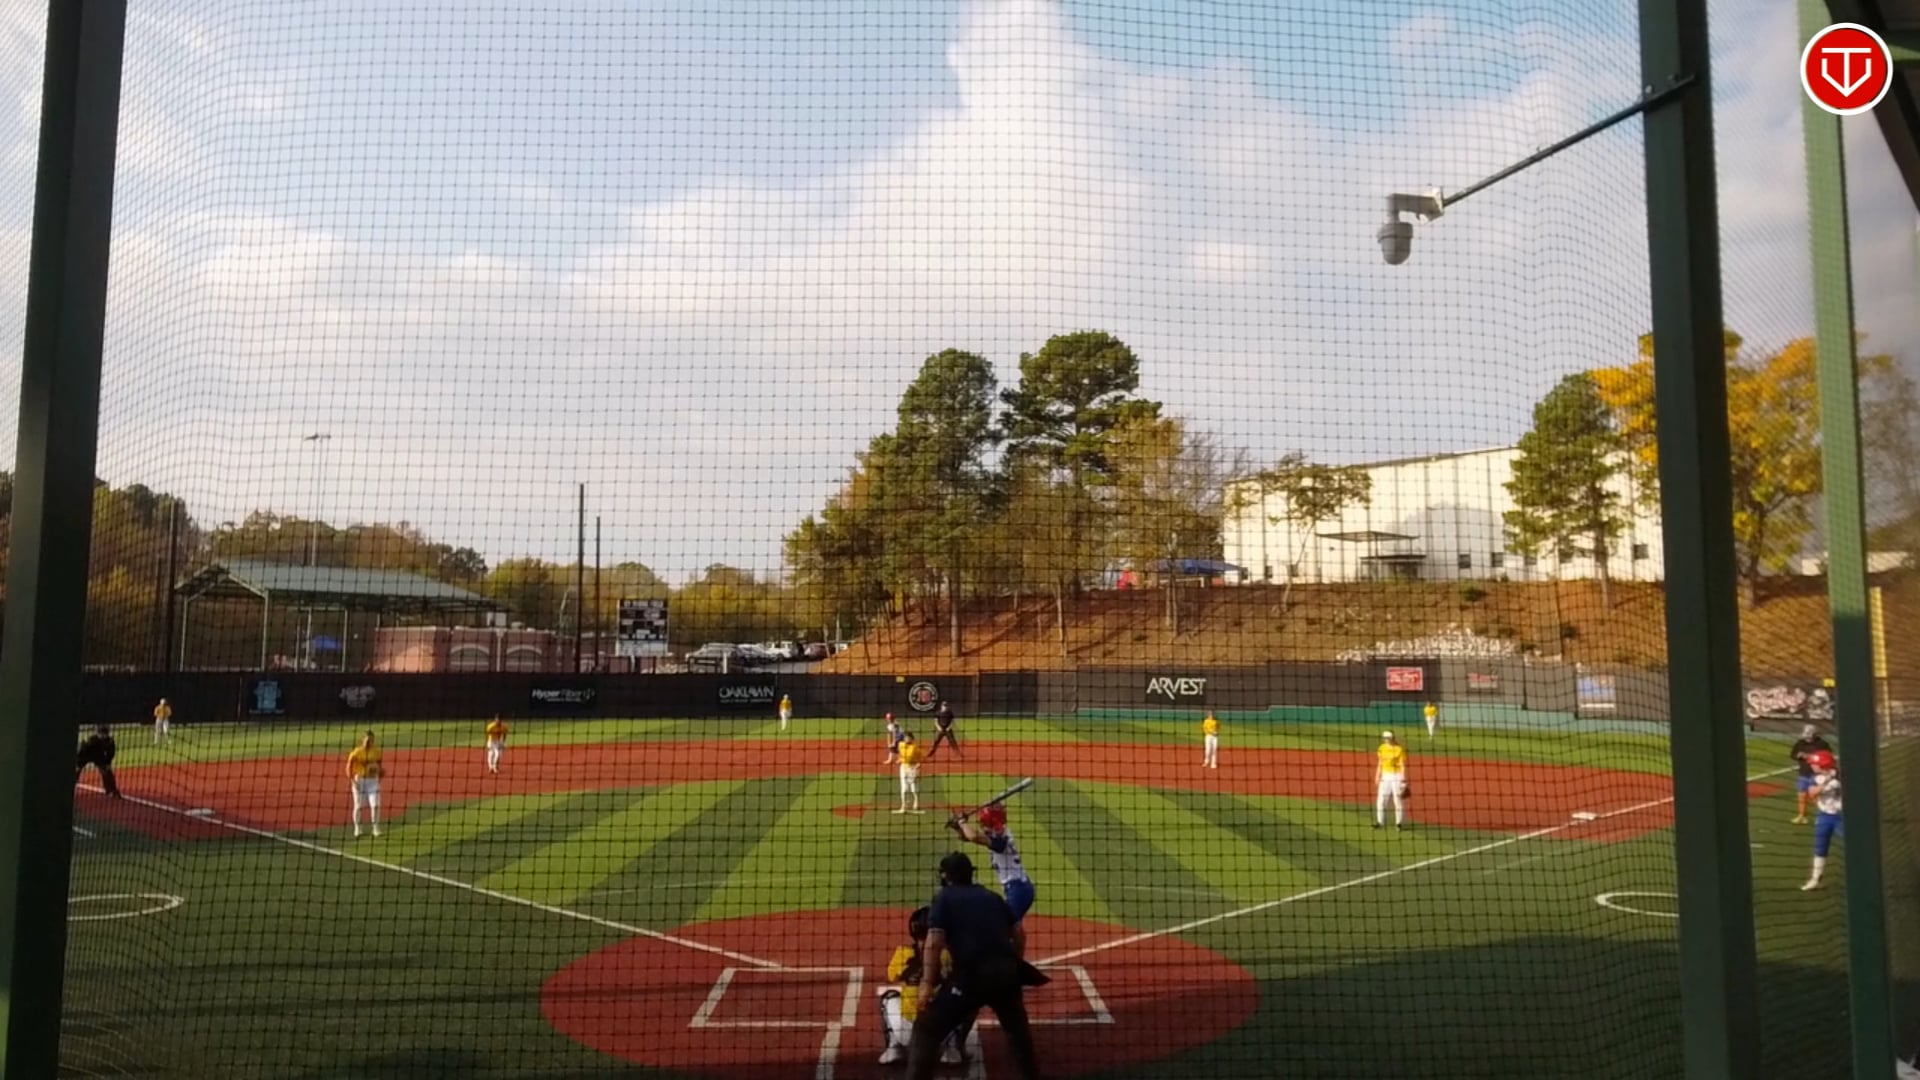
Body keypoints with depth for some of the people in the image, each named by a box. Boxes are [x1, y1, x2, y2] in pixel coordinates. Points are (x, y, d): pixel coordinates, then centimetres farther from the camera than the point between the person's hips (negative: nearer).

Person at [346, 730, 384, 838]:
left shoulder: (376, 751, 3)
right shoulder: (357, 752, -10)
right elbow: (349, 766, -9)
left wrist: (379, 778, 8)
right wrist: (353, 780, -15)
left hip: (373, 780, 2)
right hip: (360, 780, -2)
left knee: (375, 805, -6)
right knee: (358, 806, 6)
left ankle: (376, 829, 3)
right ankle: (357, 828, 22)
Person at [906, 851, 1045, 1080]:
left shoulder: (944, 898, 6)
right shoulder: (992, 897, 21)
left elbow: (934, 942, -7)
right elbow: (1019, 934, 19)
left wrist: (927, 982, -11)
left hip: (972, 973, -5)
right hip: (1005, 971, 5)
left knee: (927, 1029, 5)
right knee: (1017, 1028, 29)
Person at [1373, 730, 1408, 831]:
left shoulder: (1399, 749, -11)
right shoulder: (1382, 748, 6)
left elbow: (1402, 766, -9)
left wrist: (1403, 781, -12)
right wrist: (1377, 777, 12)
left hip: (1397, 776, -5)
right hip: (1385, 776, 5)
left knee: (1398, 800, -1)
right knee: (1381, 799, 4)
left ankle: (1399, 822, 10)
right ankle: (1380, 822, 12)